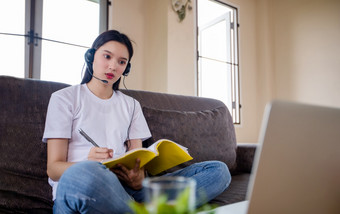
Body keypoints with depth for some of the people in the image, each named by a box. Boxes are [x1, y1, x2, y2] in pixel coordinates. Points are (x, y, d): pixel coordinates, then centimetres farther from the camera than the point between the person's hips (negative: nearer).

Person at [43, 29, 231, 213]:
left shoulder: (131, 105, 20)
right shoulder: (64, 99, 9)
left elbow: (138, 159, 10)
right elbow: (53, 167, 0)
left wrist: (138, 180, -15)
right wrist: (88, 164, -23)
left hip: (123, 188, 4)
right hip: (73, 191, -3)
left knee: (218, 170, -13)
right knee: (84, 173, -43)